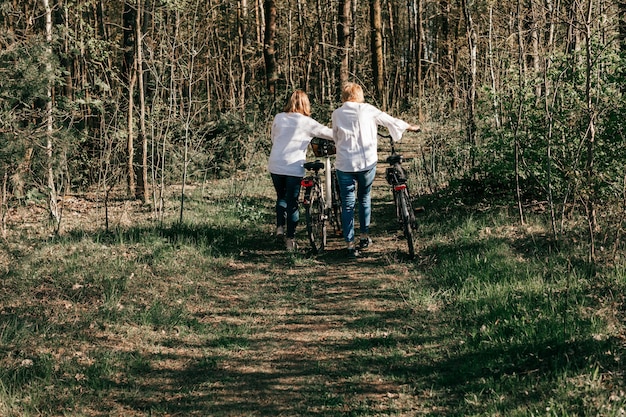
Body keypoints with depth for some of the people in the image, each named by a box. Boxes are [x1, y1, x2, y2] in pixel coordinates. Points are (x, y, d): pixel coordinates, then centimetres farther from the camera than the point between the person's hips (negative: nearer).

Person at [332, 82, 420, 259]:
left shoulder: (337, 114, 3)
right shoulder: (367, 110, 0)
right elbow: (391, 121, 10)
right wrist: (410, 127, 27)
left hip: (344, 164, 0)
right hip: (367, 163, 0)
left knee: (347, 204, 4)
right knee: (364, 198, 21)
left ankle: (350, 245, -1)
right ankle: (364, 237, 26)